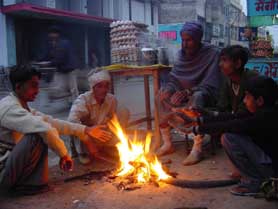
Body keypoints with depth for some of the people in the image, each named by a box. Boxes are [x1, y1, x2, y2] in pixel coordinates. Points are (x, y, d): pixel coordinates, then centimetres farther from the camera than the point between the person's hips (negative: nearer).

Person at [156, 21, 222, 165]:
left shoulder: (212, 54, -12)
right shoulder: (182, 53, 5)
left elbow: (210, 85, -19)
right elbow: (174, 79, 5)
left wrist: (188, 91, -33)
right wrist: (169, 89, -18)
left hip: (205, 96, -6)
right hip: (185, 95, 6)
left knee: (197, 96, -37)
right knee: (162, 95, -13)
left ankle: (197, 149, -34)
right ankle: (167, 143, -9)